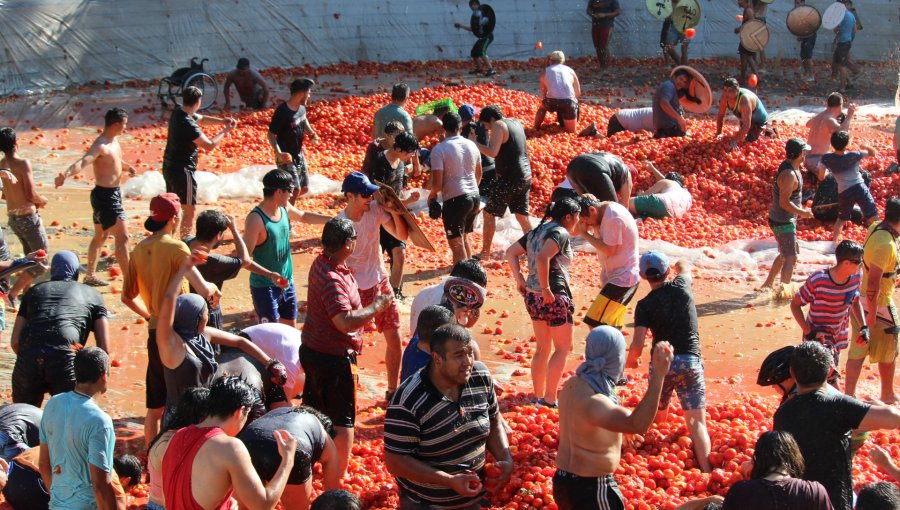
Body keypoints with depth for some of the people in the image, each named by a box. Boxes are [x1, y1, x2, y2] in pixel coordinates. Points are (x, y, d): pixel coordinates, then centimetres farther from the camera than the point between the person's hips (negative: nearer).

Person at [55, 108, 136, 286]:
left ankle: (90, 276, 33)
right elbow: (83, 162, -41)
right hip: (105, 196, -11)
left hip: (113, 194, 11)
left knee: (100, 236, 20)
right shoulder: (101, 146, -23)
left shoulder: (114, 141, 8)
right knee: (122, 237, -11)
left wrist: (127, 166, 16)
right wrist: (66, 174, -58)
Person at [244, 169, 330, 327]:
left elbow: (303, 216, 22)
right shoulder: (255, 219, -24)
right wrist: (270, 275, -36)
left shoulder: (284, 207, -1)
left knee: (291, 328, 18)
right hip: (265, 287, -8)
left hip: (286, 282, 8)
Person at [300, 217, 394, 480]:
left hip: (312, 350, 10)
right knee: (343, 420, 3)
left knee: (314, 408, 24)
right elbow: (345, 321, -34)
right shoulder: (332, 279, -28)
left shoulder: (323, 262, 3)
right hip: (333, 358, -10)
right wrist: (377, 306, -23)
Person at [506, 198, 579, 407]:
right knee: (563, 348, 5)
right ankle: (549, 399, 3)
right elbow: (542, 258, -28)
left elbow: (511, 252, 13)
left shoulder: (537, 231, 12)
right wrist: (546, 288, -22)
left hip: (532, 296, 8)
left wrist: (520, 280, 8)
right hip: (554, 298, -8)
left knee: (542, 348, 18)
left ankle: (538, 396, 24)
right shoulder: (560, 233, -13)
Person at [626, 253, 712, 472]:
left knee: (657, 416, 22)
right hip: (691, 362, 1)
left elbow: (637, 345, -11)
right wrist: (681, 266, 56)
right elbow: (685, 269, 32)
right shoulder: (681, 287, 5)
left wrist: (630, 360, 12)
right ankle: (706, 471, -19)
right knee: (696, 421, -6)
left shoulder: (644, 305, -2)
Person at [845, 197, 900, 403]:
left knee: (857, 351, 11)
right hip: (879, 304, -8)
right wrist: (872, 314, -24)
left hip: (862, 300, 8)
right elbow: (873, 281, -29)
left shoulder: (874, 228, -2)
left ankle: (849, 395, 14)